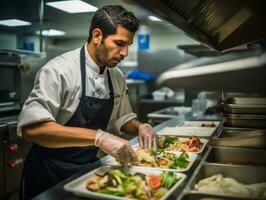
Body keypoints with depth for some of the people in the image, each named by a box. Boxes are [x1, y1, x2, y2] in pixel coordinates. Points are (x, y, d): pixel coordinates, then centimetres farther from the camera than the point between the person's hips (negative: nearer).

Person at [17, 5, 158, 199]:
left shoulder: (117, 77, 1)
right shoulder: (59, 70, -21)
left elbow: (121, 117, 14)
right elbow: (32, 128, -32)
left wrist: (140, 127, -8)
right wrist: (98, 137, -38)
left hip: (88, 168, 7)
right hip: (50, 174, -6)